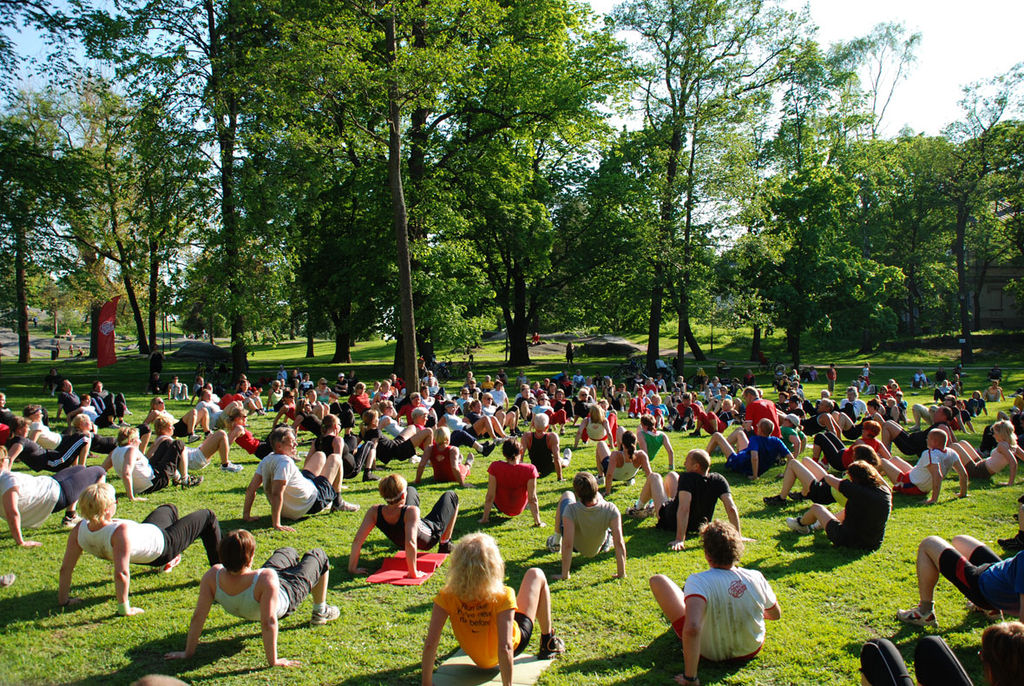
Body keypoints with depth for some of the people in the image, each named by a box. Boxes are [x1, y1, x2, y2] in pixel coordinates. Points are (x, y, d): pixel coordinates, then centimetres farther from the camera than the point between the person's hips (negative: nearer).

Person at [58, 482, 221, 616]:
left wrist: (63, 599, -6)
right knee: (208, 517, 10)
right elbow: (121, 574, -48)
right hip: (161, 546, -7)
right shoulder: (120, 532, -46)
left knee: (170, 509, 34)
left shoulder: (79, 530, -26)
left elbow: (65, 568, -19)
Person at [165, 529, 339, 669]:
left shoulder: (213, 575, -37)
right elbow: (268, 622, -47)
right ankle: (320, 612, 41)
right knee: (318, 555, 21)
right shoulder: (266, 579, -49)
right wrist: (273, 661, -37)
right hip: (286, 598, -4)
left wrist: (188, 652, -20)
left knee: (288, 552, 32)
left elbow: (198, 616, -31)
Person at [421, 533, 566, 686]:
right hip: (516, 645, -3)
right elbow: (505, 648, -42)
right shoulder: (503, 597, -39)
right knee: (536, 575, 13)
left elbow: (430, 644, -31)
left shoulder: (447, 597, -32)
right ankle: (548, 643, 30)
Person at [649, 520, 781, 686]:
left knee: (657, 580, 4)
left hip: (709, 653, -4)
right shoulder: (756, 578, -20)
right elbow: (776, 614, -1)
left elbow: (692, 628, -49)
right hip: (751, 650, 4)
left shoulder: (698, 581, -35)